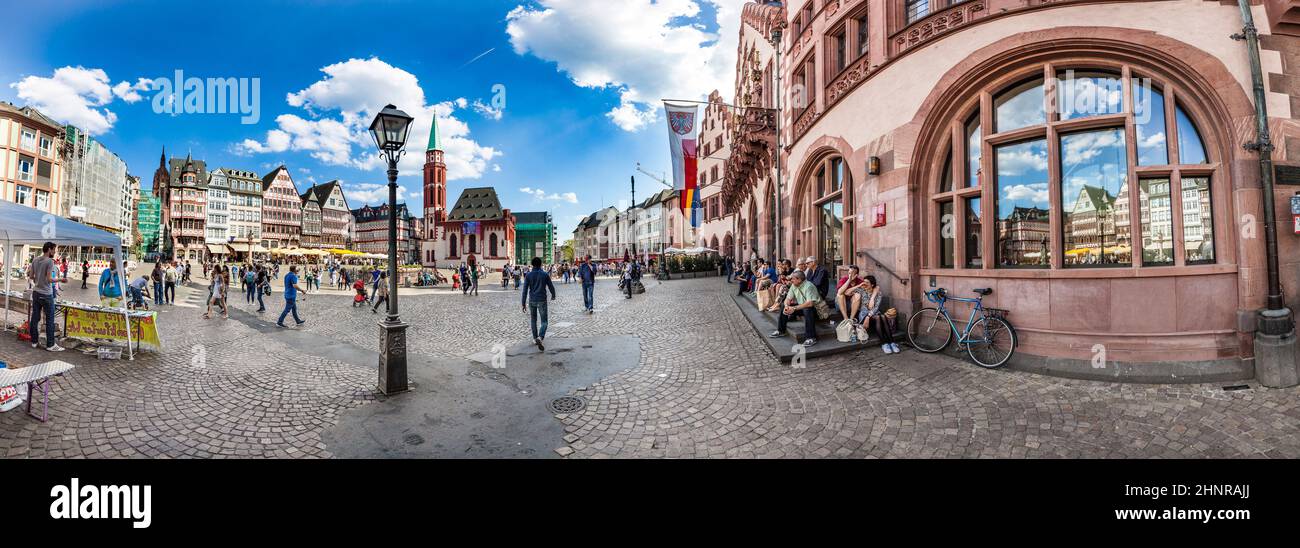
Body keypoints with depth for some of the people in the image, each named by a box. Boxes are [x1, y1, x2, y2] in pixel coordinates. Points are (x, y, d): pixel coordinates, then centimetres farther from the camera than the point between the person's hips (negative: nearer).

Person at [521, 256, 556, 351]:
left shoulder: (529, 275, -2)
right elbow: (551, 287, 3)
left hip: (532, 301, 2)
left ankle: (535, 339, 26)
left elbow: (525, 290, -5)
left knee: (533, 320, 20)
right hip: (542, 301, -2)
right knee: (544, 321, 2)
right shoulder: (545, 274, -4)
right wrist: (553, 295, 23)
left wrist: (523, 303, -2)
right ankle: (540, 338, -22)